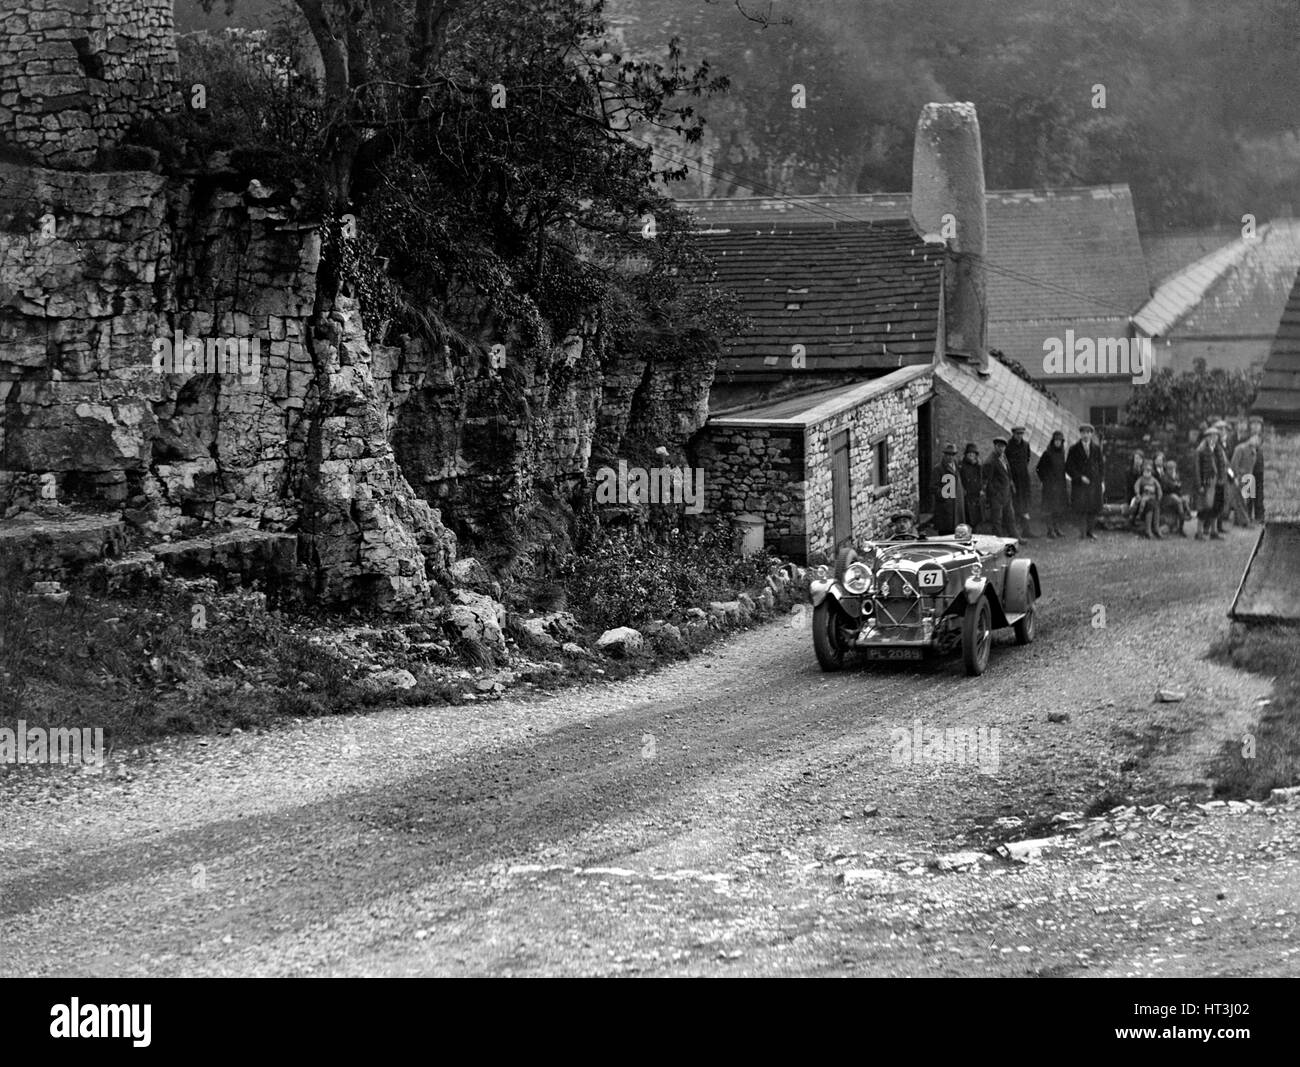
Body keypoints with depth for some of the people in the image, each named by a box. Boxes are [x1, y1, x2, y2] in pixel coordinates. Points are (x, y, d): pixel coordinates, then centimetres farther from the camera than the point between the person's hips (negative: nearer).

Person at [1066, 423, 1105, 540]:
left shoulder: (1096, 447, 6)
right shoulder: (1074, 448, -1)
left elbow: (1101, 465, 10)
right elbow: (1068, 467, -1)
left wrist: (1102, 481, 4)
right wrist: (1080, 477, -13)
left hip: (1094, 482, 2)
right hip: (1079, 482, -2)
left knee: (1093, 508, 1)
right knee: (1081, 508, -5)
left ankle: (1091, 531, 10)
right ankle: (1083, 532, 2)